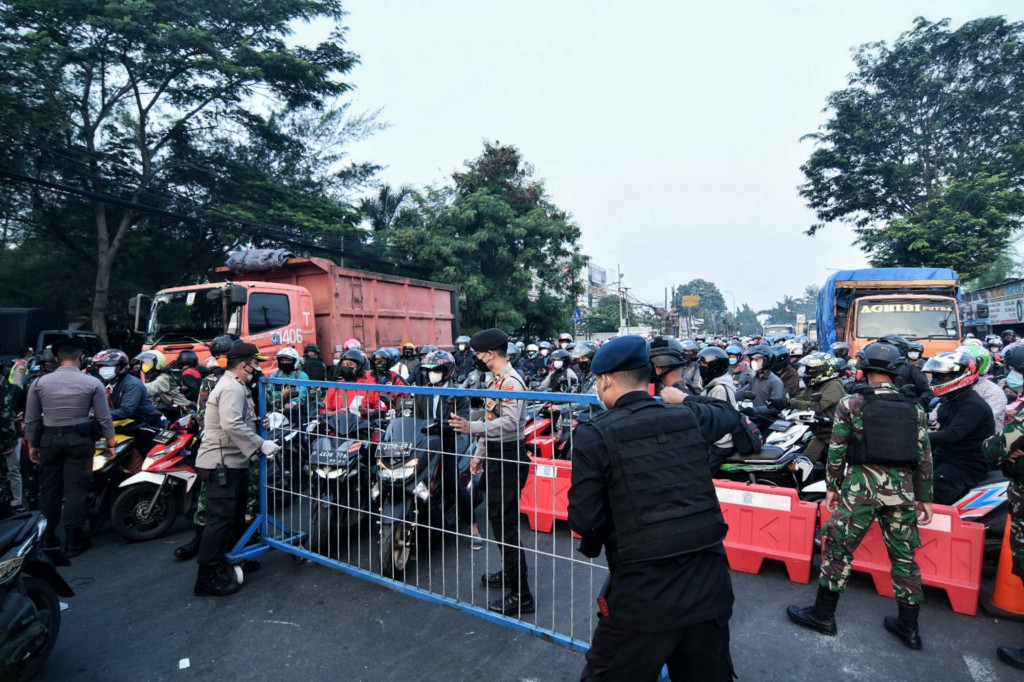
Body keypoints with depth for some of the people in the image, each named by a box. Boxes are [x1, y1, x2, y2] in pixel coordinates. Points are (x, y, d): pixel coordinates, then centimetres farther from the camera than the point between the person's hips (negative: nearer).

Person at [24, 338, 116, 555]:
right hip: (79, 440, -3)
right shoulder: (92, 383, -8)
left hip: (48, 440, 3)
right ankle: (73, 541, 6)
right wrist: (111, 443, 3)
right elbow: (104, 418, -6)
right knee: (75, 490, 2)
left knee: (49, 489, 15)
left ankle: (48, 538, 24)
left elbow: (31, 419, 4)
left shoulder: (39, 382, 0)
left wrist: (32, 444, 15)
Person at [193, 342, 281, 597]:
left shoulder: (236, 386, 18)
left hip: (233, 463, 11)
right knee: (221, 519, -7)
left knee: (236, 515, 20)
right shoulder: (232, 388, -18)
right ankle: (207, 578, 2)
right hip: (221, 464, -11)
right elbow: (232, 425, -29)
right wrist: (261, 445, -25)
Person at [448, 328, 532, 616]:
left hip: (509, 458, -11)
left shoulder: (511, 382, -19)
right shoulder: (496, 380, 13)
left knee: (505, 522, -6)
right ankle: (509, 572, 39)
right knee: (497, 517, 21)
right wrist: (480, 452, 21)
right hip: (496, 456, 11)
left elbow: (509, 424, -31)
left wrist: (471, 428, -41)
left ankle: (521, 595, 5)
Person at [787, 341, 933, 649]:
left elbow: (836, 451, -4)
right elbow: (925, 459, 9)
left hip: (860, 487, -4)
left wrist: (832, 487, 6)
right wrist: (925, 499, 17)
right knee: (904, 556, 16)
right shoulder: (915, 410, 7)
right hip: (902, 491, 4)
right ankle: (908, 626, 28)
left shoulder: (850, 404, -4)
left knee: (838, 548, 6)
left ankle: (823, 615, 14)